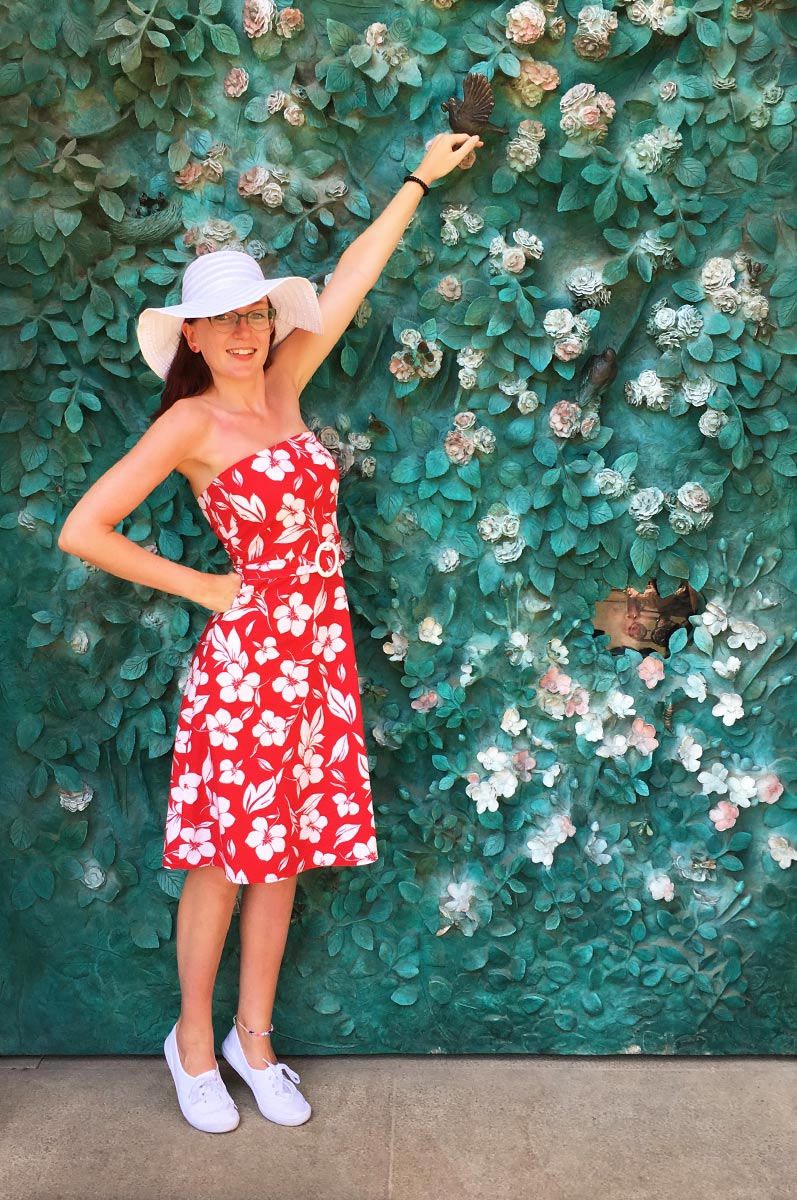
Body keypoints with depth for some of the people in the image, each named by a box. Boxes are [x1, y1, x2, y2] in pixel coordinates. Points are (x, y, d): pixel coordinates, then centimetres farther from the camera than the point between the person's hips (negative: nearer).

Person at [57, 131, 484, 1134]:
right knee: (222, 858, 6)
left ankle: (253, 1036, 30)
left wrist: (420, 178, 26)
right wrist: (202, 589, -7)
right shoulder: (190, 422, -8)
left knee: (283, 857, 13)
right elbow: (82, 531, -13)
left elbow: (350, 278, 17)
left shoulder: (281, 387, 9)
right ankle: (194, 1040, 28)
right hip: (246, 656, -6)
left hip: (317, 654, 6)